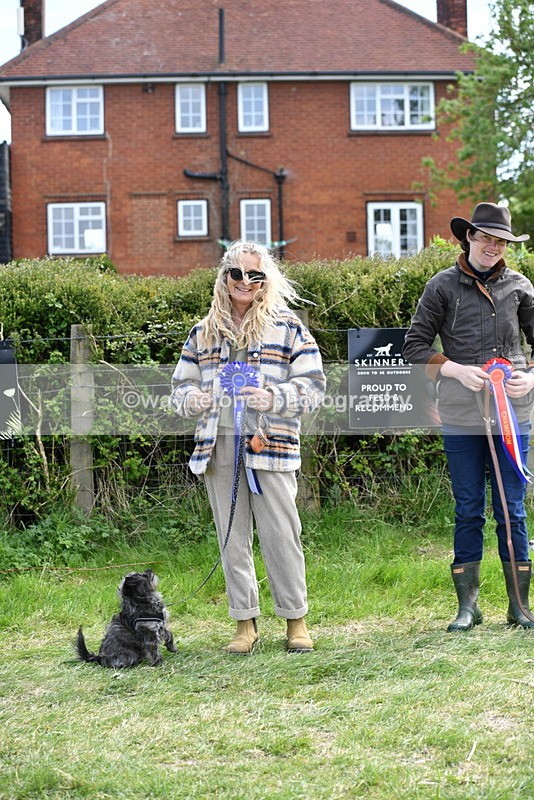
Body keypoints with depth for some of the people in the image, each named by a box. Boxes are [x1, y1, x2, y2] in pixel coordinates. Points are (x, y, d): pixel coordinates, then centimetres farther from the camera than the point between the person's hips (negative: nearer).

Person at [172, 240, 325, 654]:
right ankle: (246, 624, 16)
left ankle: (296, 619, 11)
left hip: (269, 445, -4)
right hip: (218, 446, 4)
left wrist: (274, 399, -18)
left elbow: (313, 384, -1)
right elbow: (182, 383, 20)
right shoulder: (203, 332, 14)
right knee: (231, 538, 7)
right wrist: (191, 400, -4)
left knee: (280, 535, -3)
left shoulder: (287, 327, 4)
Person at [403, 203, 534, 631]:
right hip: (461, 416, -1)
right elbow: (415, 345, 4)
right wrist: (457, 370, -10)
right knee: (468, 511, 5)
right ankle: (467, 606, 14)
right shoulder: (443, 286, 4)